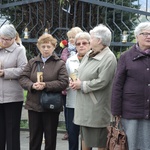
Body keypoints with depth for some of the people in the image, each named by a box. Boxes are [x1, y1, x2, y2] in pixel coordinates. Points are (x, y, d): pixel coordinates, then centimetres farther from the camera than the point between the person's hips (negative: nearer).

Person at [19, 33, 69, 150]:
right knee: (34, 137, 12)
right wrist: (32, 85, -17)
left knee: (50, 136, 9)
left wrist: (46, 85, -21)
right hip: (33, 105, 3)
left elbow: (64, 82, -11)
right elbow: (23, 78, 3)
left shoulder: (60, 64, -2)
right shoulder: (32, 62, 8)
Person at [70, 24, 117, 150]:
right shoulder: (89, 54, 11)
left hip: (97, 105, -9)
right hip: (84, 104, 9)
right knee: (85, 136, 19)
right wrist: (75, 82, -3)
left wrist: (82, 85, -15)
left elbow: (102, 82, -25)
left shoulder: (109, 58, -17)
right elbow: (82, 74, 18)